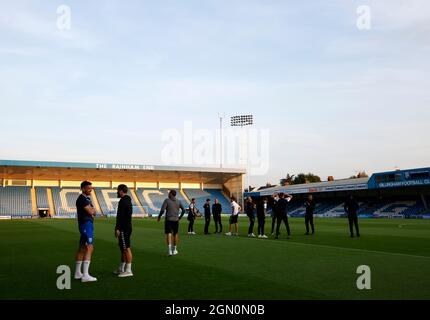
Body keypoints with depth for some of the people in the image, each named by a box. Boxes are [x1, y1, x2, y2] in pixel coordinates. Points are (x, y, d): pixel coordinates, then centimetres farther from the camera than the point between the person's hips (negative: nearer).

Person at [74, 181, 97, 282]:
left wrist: (92, 211, -5)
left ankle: (78, 273, 22)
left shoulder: (87, 198, 18)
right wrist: (93, 209, 2)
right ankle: (85, 275, -17)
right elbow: (91, 211, -21)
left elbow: (92, 211, 18)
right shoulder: (82, 199, -14)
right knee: (89, 248, -15)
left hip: (88, 225, 11)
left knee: (82, 248, 14)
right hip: (86, 225, -11)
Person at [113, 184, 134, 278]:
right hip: (127, 227, 11)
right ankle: (121, 269, 24)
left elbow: (120, 216, -21)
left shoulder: (123, 202, -15)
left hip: (124, 229, -11)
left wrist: (117, 228, -20)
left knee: (126, 248, -8)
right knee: (123, 248, 16)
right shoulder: (128, 201, 18)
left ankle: (128, 270, -5)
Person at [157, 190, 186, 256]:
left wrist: (159, 217, 2)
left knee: (169, 234, -1)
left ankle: (170, 250, -15)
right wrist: (180, 217, 15)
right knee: (175, 234, 15)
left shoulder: (167, 200, -7)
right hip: (176, 220, 3)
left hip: (168, 220, -3)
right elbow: (183, 210, 2)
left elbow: (162, 210, -13)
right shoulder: (178, 201, 4)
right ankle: (174, 250, 23)